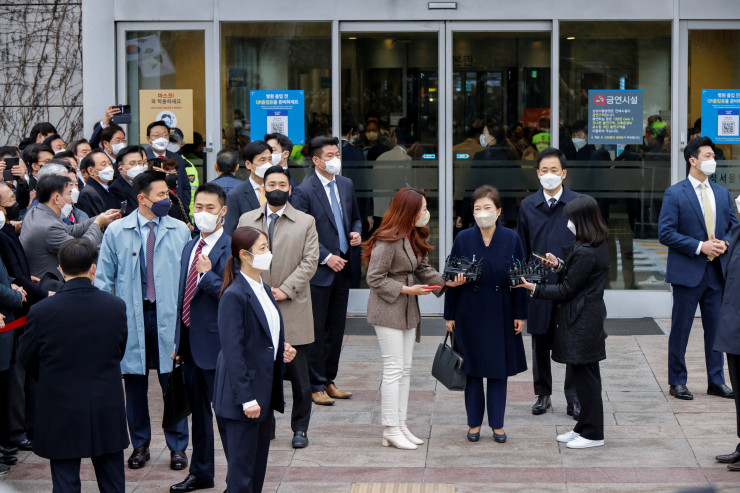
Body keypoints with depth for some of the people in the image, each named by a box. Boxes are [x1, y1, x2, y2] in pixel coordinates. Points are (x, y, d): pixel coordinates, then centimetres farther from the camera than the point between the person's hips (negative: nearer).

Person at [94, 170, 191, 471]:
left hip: (169, 315, 0)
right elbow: (104, 277, 4)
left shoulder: (180, 230, 4)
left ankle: (177, 447, 15)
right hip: (132, 315, 0)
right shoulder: (116, 232, 2)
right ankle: (140, 445, 23)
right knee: (135, 384, 8)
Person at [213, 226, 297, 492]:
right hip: (241, 395, -9)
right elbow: (233, 351, -18)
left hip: (265, 392, 9)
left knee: (258, 468, 14)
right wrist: (246, 398, -20)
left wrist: (283, 350, 2)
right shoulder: (234, 295, -16)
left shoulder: (265, 290, 12)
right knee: (241, 471, -3)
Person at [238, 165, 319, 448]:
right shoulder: (247, 220, 12)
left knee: (299, 375, 1)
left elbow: (309, 262, -1)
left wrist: (285, 290, -11)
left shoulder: (306, 222, 7)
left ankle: (300, 428, 13)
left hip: (293, 310, -1)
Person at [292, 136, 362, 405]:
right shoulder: (304, 191, -11)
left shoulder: (347, 184, 10)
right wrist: (326, 257, -16)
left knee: (337, 327, 12)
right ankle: (316, 386, 7)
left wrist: (356, 232, -1)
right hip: (318, 270, -6)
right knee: (317, 330, -1)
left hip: (342, 267, 7)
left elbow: (355, 217, 21)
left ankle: (329, 380, 22)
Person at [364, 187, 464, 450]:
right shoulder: (388, 240, -21)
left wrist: (446, 281, -5)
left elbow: (423, 268, 10)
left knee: (405, 369, 12)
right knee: (394, 369, -6)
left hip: (408, 310, 9)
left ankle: (400, 425, 18)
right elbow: (375, 279, -18)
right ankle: (390, 430, 0)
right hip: (387, 311, -9)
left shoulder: (414, 236, 7)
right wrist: (406, 289, -17)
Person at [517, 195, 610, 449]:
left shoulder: (585, 252, -22)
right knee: (584, 375, 16)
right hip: (589, 315, 10)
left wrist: (534, 289, -12)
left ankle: (593, 433, 8)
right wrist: (560, 265, 8)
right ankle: (585, 427, 25)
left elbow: (567, 290, -18)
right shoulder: (598, 245, 8)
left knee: (585, 375, -1)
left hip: (582, 321, -10)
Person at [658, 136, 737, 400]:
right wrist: (700, 247, -17)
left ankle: (716, 381, 18)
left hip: (717, 270, 5)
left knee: (716, 328, 9)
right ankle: (677, 382, 13)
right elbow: (666, 233, -11)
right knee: (680, 329, 3)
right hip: (688, 272, -5)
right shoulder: (674, 194, -6)